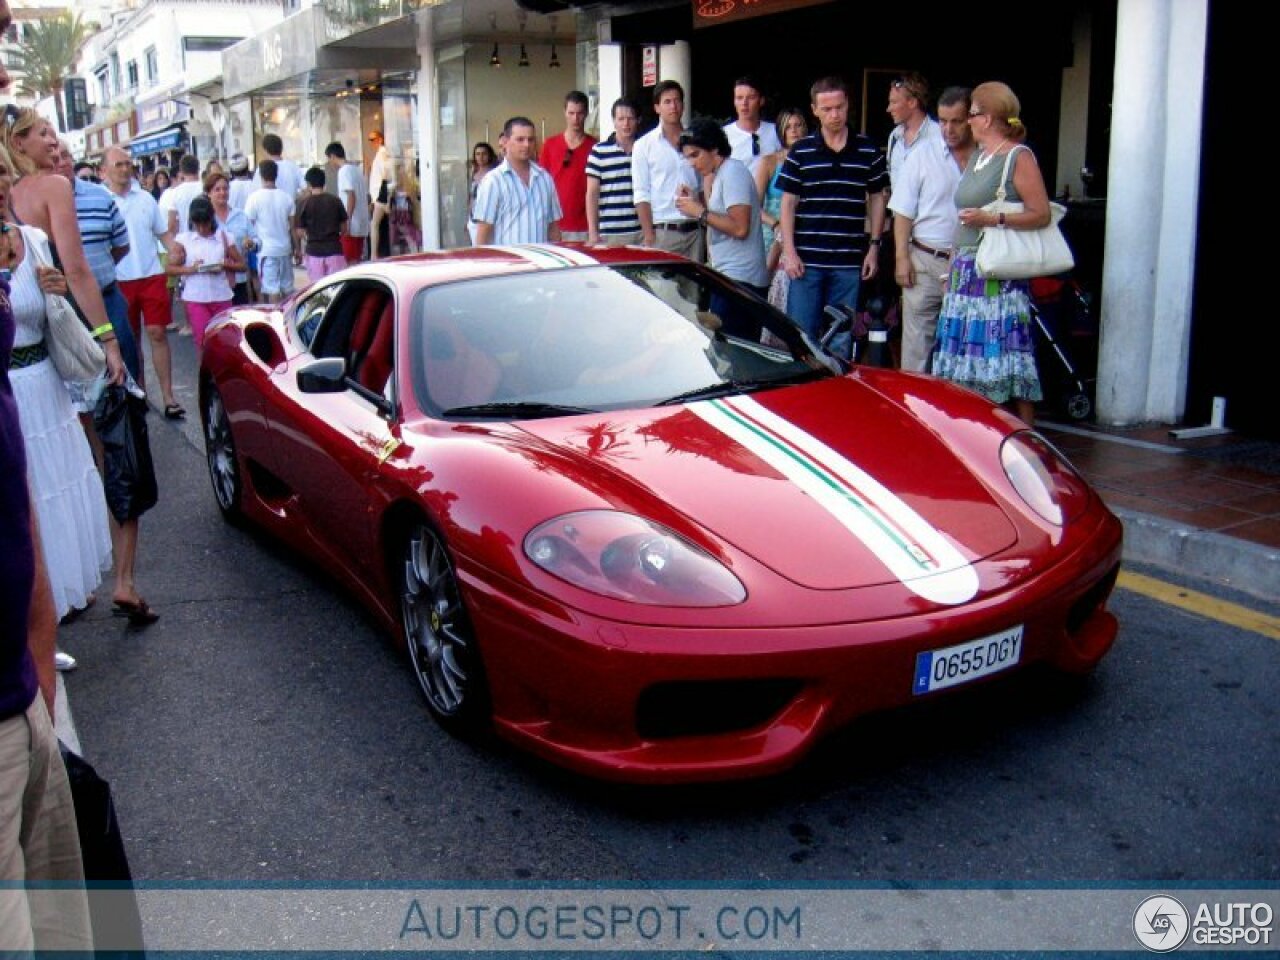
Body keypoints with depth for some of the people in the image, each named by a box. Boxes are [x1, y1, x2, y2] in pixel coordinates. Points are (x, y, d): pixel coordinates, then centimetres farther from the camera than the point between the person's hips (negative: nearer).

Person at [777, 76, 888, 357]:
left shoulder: (868, 151, 6)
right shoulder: (801, 152, 3)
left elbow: (877, 199, 12)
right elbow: (788, 203, 4)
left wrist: (874, 247, 5)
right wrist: (789, 251, -4)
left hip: (849, 262, 1)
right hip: (807, 260, -1)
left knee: (841, 340, 6)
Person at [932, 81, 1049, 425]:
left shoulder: (1019, 157, -5)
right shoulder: (976, 156, 19)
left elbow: (1041, 214, -11)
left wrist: (994, 219, -22)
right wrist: (952, 269, 20)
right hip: (966, 272, 8)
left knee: (1008, 363, -9)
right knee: (967, 357, 8)